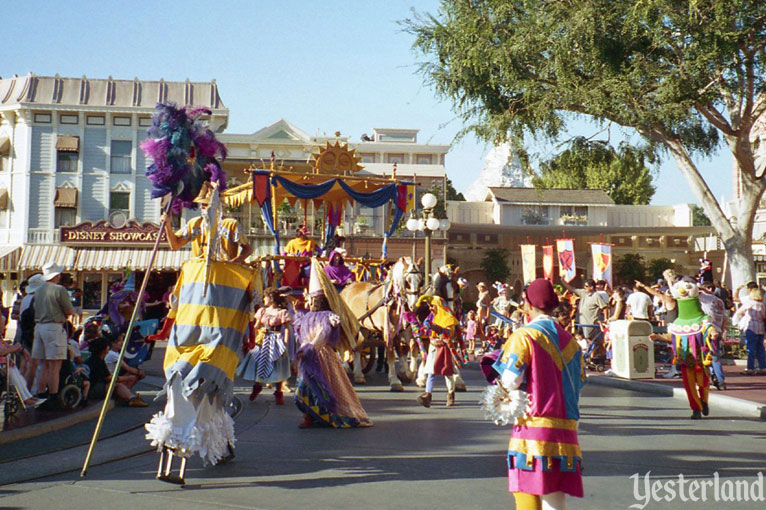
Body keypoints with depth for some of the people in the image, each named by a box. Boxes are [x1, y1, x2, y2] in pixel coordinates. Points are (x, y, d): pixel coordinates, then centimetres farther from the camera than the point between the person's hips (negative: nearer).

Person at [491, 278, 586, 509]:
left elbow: (510, 382, -12)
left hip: (533, 427, -6)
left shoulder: (524, 336, -6)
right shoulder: (570, 341, 11)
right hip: (566, 432, 6)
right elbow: (579, 384, 15)